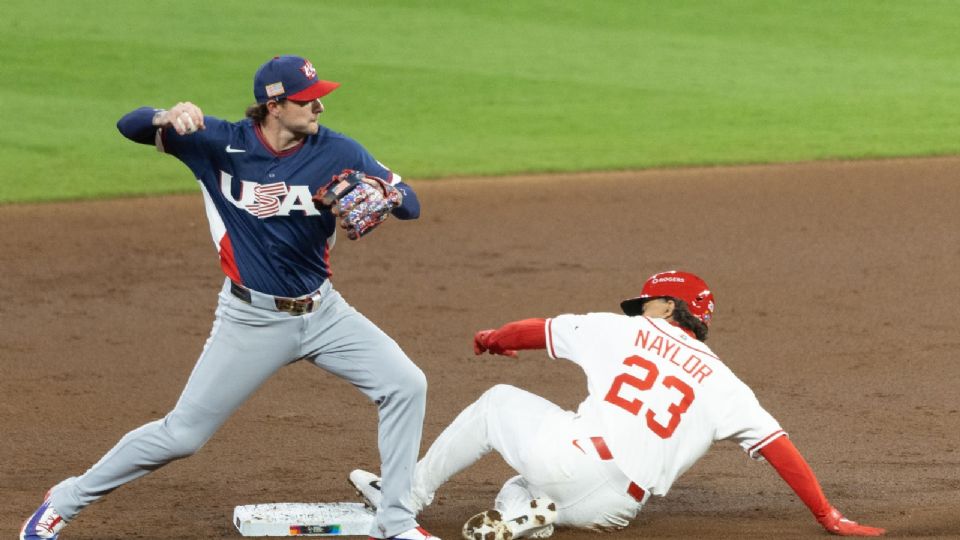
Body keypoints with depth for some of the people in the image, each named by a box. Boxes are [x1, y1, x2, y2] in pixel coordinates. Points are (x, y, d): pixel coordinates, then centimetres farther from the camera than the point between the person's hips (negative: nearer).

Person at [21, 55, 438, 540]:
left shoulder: (336, 152, -9)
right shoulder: (221, 143, -14)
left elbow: (411, 204, -8)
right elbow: (130, 126, -17)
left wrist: (385, 195, -32)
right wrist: (167, 118, -40)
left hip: (322, 312, 3)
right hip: (253, 319, -3)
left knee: (406, 386, -9)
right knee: (182, 434, -1)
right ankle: (67, 500, 18)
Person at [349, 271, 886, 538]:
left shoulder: (624, 331, 12)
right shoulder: (721, 383, 12)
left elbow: (537, 329, 22)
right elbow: (778, 445, 4)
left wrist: (493, 339, 44)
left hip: (575, 459, -2)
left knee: (498, 402, 29)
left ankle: (407, 495, 28)